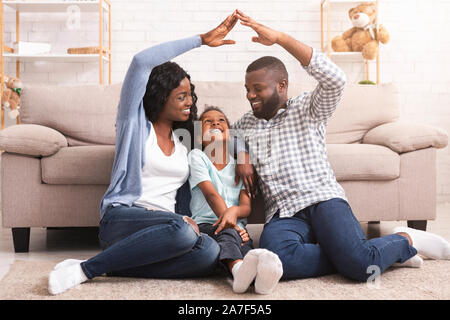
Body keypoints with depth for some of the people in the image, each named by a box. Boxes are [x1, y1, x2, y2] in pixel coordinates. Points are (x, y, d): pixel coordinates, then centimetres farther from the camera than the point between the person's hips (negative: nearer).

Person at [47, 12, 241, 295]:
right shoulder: (135, 123, 6)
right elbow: (141, 62, -6)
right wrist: (202, 39, -4)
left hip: (165, 224, 5)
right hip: (122, 218, -4)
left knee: (210, 252, -29)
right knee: (182, 230, -37)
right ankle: (83, 269, -24)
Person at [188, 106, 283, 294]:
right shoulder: (197, 156, 9)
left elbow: (247, 205, 5)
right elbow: (211, 194, -7)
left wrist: (234, 211, -21)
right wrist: (228, 221, -24)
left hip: (237, 227, 3)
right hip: (206, 224, -3)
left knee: (245, 242, -34)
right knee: (227, 233, -38)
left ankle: (262, 273, -70)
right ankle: (238, 268, -73)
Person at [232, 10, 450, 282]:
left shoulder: (307, 109, 10)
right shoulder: (246, 124, 24)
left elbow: (334, 79, -9)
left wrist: (280, 38, -13)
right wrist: (241, 157, 15)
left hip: (323, 199, -2)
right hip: (283, 215, 3)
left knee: (360, 265, -31)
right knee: (275, 256, -36)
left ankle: (404, 240, 4)